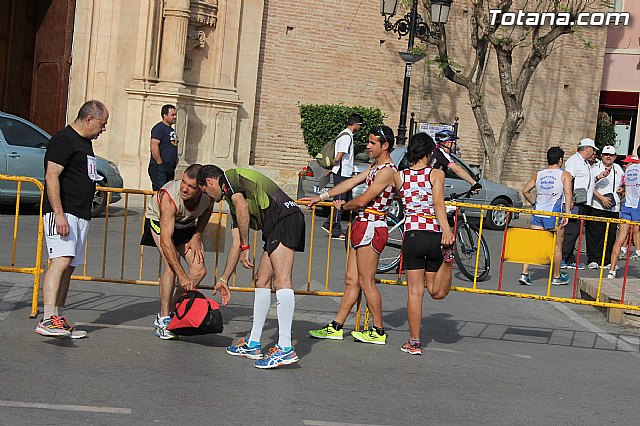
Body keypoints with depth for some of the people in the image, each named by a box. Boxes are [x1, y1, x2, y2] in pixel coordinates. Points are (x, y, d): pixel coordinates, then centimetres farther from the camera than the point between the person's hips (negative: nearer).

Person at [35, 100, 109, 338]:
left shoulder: (85, 142, 21)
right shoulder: (63, 140, -10)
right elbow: (52, 177, -18)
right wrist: (59, 214, -24)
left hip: (81, 215, 10)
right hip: (62, 213, -10)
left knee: (69, 267, 10)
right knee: (61, 261, -21)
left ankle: (59, 320, 14)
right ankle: (48, 321, -28)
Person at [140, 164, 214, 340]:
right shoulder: (169, 197, -42)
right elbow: (165, 241, -45)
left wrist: (197, 236, -11)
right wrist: (181, 275, -48)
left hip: (186, 224, 5)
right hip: (159, 219, -5)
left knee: (199, 270, -7)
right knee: (171, 265, -25)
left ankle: (171, 311, 6)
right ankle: (163, 320, -16)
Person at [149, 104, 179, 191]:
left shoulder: (171, 130, 19)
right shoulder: (159, 128, -9)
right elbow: (154, 146, -19)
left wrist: (175, 162, 17)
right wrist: (160, 163, -19)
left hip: (170, 168, 9)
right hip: (159, 168, -9)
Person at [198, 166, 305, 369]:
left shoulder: (229, 177, 6)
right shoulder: (233, 202, 32)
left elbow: (242, 206, -14)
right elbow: (236, 245, 36)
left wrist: (245, 247, -10)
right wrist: (223, 279, 42)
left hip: (285, 218, -10)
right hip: (275, 229, 10)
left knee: (281, 280, -17)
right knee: (262, 281, 14)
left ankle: (286, 348, -25)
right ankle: (253, 344, 20)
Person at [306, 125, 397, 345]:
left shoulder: (387, 171, -15)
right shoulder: (375, 167, 18)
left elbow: (362, 200, -16)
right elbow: (351, 182, 19)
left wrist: (343, 206, 2)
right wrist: (322, 197, 18)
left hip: (372, 228, -10)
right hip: (363, 227, 10)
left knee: (366, 281, -4)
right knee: (351, 280, 10)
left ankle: (379, 331, 5)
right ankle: (336, 327, 13)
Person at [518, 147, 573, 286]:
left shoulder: (538, 174, 12)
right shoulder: (565, 175, 0)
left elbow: (525, 191, 9)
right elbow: (568, 194, -11)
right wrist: (567, 214, -15)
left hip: (538, 212, 4)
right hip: (554, 213, -4)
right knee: (557, 246, 9)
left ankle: (524, 274, -4)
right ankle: (557, 277, 17)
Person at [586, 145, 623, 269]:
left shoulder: (618, 169, 16)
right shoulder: (595, 168, 0)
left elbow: (623, 184, 30)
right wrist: (602, 198, -17)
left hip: (614, 208, 5)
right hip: (597, 207, -5)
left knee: (610, 235, 5)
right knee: (595, 235, -5)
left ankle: (607, 261, 12)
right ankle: (593, 260, 1)